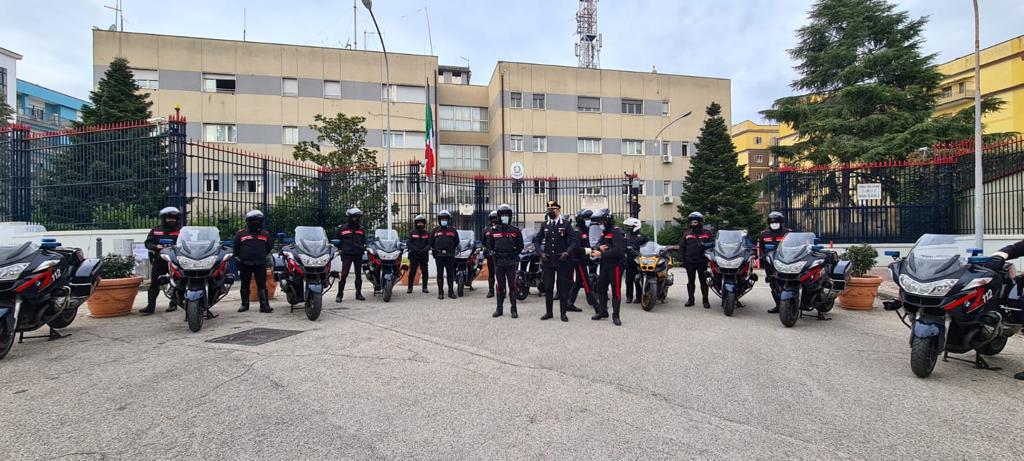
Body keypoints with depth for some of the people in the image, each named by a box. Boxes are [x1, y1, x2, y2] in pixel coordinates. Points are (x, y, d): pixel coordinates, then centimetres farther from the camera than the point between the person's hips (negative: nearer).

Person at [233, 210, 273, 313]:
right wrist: (238, 257, 6)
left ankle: (264, 305, -4)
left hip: (260, 264, 0)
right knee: (245, 285, 11)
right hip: (245, 264, 0)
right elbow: (235, 247, 11)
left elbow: (269, 247, 19)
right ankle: (244, 304, 23)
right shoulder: (240, 234, 5)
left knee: (262, 285, -3)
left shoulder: (265, 234, 10)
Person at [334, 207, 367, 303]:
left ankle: (358, 293, 16)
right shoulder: (342, 228, 2)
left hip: (358, 254, 4)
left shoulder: (361, 229, 12)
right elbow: (336, 240, 11)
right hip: (347, 254, -4)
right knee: (344, 274, -8)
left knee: (358, 274, 8)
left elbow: (364, 240, 24)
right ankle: (339, 294, -1)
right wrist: (340, 249, 3)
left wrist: (363, 247, 10)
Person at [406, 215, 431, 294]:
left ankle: (425, 287, 12)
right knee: (412, 271, -2)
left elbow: (429, 244, 4)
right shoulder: (412, 233, 10)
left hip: (424, 255, 1)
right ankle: (410, 287, 5)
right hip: (414, 255, -1)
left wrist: (424, 250, -15)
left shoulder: (427, 234, 12)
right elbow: (409, 244, 1)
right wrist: (416, 250, -15)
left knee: (425, 272, 2)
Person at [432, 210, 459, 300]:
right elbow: (431, 242, 14)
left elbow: (456, 242, 14)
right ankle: (440, 292, 9)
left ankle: (451, 292, 10)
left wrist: (452, 249, 7)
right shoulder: (435, 230, 10)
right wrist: (436, 250, 7)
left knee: (451, 274, 2)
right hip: (439, 256, 0)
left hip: (450, 255, 0)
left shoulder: (453, 230, 10)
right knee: (440, 274, 3)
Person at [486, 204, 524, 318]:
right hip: (498, 262, 2)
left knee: (512, 286, 1)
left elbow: (520, 246, 9)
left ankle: (513, 309, 9)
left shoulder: (516, 230, 3)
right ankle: (499, 308, 18)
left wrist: (514, 255, -1)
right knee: (500, 286, 9)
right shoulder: (493, 230, 7)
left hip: (511, 262, -1)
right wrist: (493, 254, 4)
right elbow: (489, 245, 15)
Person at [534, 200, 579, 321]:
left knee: (563, 287, 4)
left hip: (562, 260, -3)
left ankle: (563, 312, 13)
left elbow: (574, 240, -5)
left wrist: (567, 252, -18)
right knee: (548, 287, 7)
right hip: (547, 260, 3)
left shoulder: (566, 224, -2)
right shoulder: (544, 225, 8)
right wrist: (541, 253, -1)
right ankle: (548, 312, 18)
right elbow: (537, 240, 12)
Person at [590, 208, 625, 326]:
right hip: (605, 265, 9)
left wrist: (601, 254, -22)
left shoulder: (617, 232, -15)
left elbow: (617, 251, -25)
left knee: (616, 291, -1)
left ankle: (615, 316, 8)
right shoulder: (604, 231, 15)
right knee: (601, 288, 14)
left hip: (615, 265, -9)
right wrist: (600, 246, -7)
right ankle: (602, 312, 26)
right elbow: (599, 243, 18)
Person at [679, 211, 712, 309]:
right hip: (690, 262, 2)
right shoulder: (686, 234, 7)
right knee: (690, 281, 9)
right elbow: (681, 247, 7)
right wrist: (683, 260, 0)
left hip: (702, 262, -2)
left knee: (703, 281, 5)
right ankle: (690, 299, 16)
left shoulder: (706, 234, 3)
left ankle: (705, 300, 13)